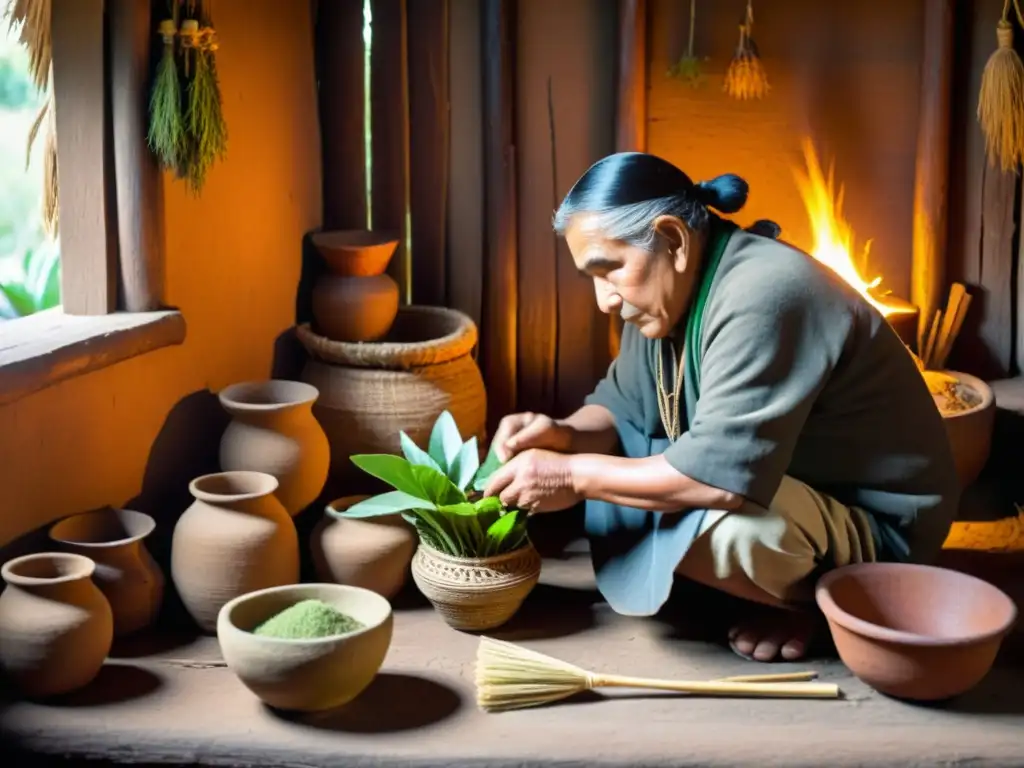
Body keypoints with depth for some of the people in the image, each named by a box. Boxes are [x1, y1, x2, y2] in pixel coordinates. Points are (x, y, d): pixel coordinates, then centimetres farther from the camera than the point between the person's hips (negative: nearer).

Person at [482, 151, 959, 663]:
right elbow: (623, 404, 8)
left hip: (876, 521, -10)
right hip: (786, 483, 10)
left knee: (700, 523, -36)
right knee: (603, 451, 4)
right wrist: (567, 436, -14)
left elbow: (721, 472, -34)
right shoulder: (674, 287, 0)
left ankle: (812, 596, -4)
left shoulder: (761, 296, -29)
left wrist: (575, 476, -25)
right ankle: (786, 583, 6)